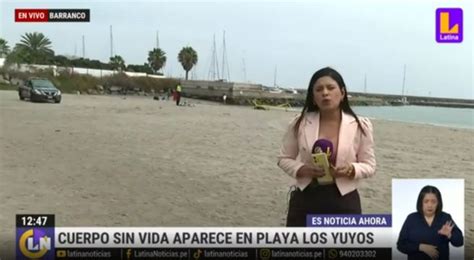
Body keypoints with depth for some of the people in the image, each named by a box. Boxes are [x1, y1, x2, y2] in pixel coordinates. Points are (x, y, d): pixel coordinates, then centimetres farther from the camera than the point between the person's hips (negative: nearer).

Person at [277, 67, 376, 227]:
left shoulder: (360, 126, -3)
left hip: (343, 201, 0)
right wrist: (302, 169, -15)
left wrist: (351, 170, -19)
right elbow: (284, 158, 6)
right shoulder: (300, 124, -1)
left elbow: (369, 166, 3)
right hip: (305, 199, 1)